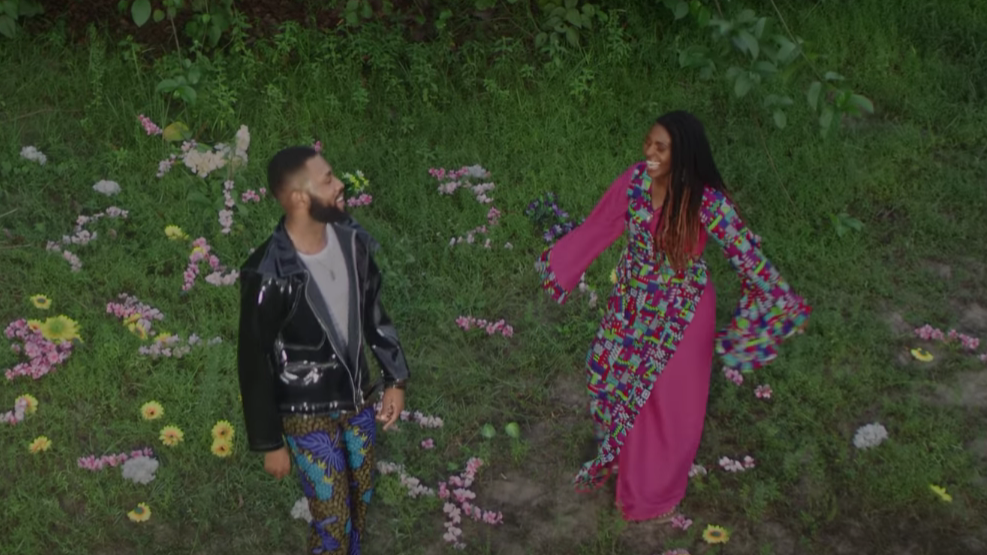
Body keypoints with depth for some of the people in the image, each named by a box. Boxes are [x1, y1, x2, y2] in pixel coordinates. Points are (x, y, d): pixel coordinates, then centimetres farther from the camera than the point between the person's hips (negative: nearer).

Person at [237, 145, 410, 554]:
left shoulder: (350, 239, -9)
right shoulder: (270, 276, -28)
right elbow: (255, 363, -18)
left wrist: (395, 378, 8)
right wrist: (269, 443, -11)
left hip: (358, 398, 6)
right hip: (309, 415, -6)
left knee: (360, 498, 22)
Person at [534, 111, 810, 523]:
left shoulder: (708, 202, -27)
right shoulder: (635, 180, -14)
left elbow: (747, 255, -18)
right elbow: (597, 228, 1)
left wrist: (781, 305, -18)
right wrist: (557, 266, 12)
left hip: (681, 313, -4)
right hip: (632, 304, 4)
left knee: (671, 401, 13)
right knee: (610, 375, 19)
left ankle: (657, 492, 39)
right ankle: (620, 457, 50)